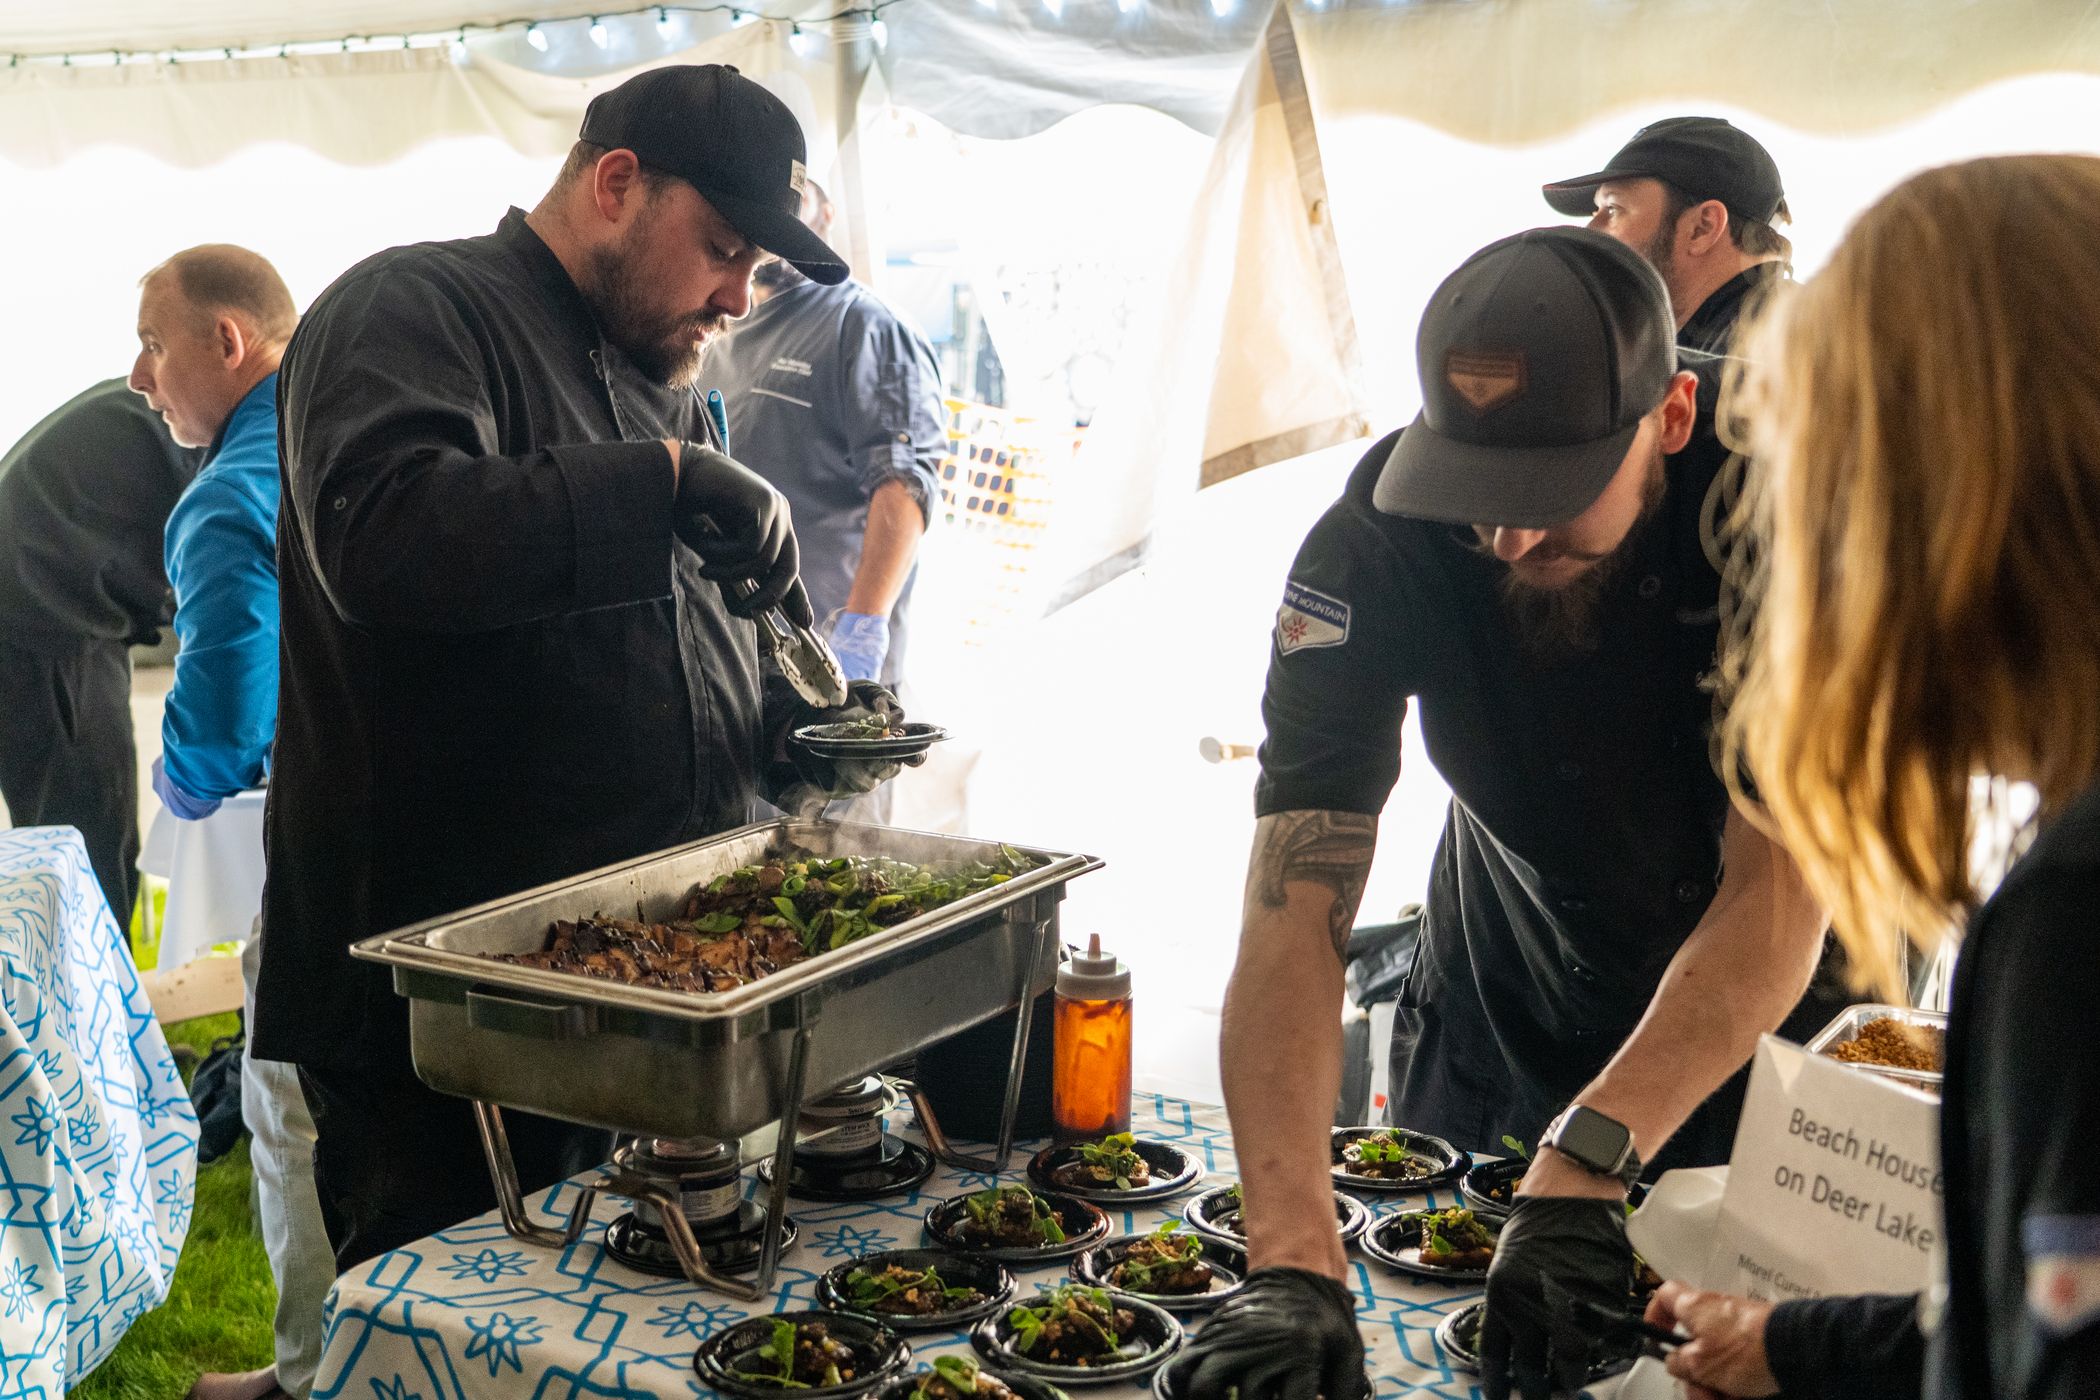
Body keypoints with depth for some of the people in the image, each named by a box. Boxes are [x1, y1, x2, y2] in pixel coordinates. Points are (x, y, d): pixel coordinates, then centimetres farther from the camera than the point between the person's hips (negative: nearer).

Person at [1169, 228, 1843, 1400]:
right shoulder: (1374, 546, -29)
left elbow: (1780, 892, -36)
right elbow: (1295, 910, -36)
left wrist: (1588, 1159, -49)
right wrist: (1294, 1265, -48)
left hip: (1760, 1012, -1)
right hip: (1502, 1005, 1)